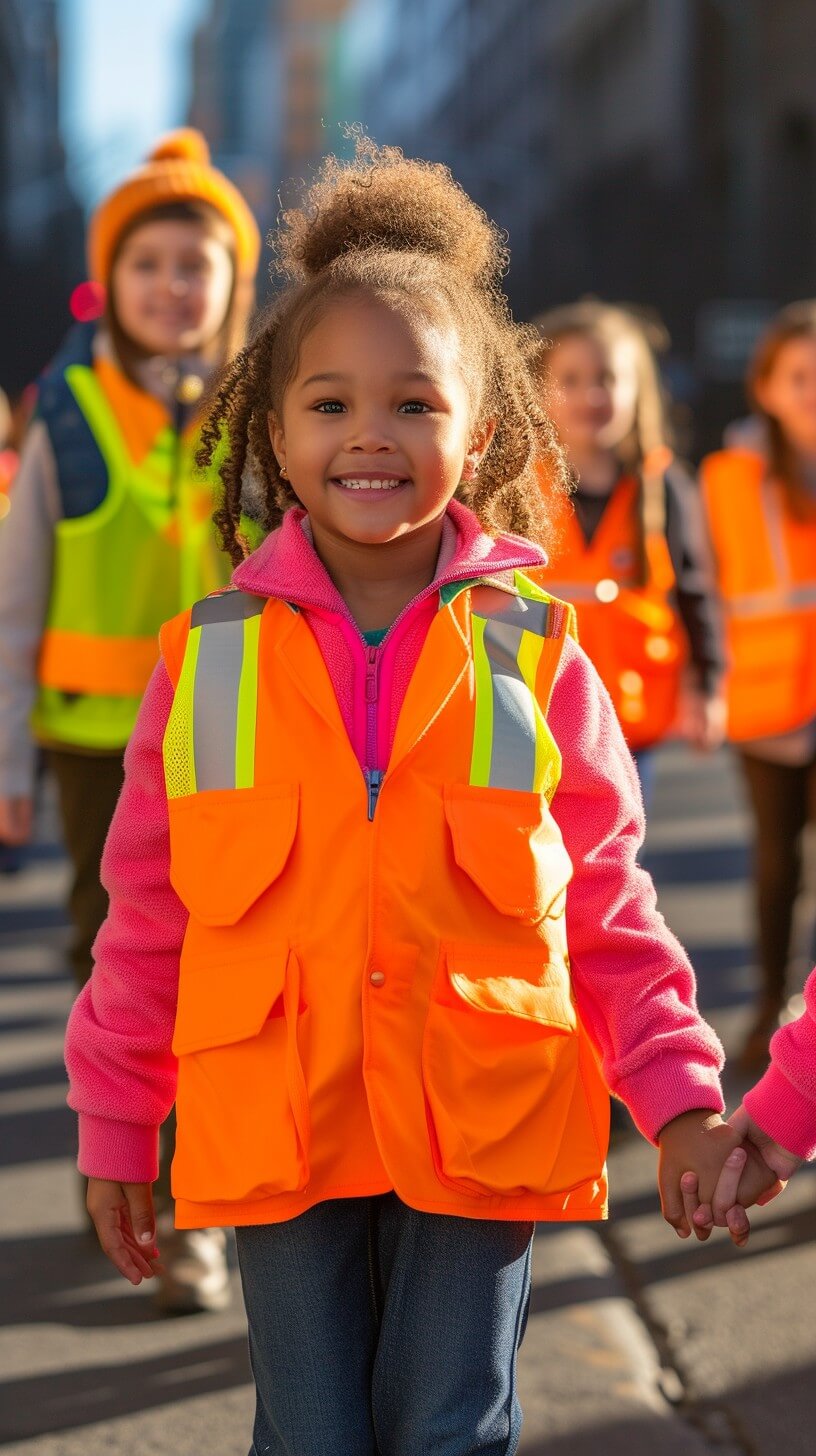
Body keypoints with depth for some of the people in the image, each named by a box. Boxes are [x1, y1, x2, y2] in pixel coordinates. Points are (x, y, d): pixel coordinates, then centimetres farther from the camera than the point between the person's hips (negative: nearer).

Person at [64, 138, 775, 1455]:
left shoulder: (532, 653, -1)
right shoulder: (212, 659, 1)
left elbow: (606, 905, 5)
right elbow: (147, 920, 7)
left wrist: (680, 1095, -1)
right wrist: (113, 1132, 9)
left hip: (481, 1135, -1)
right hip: (278, 1137, 1)